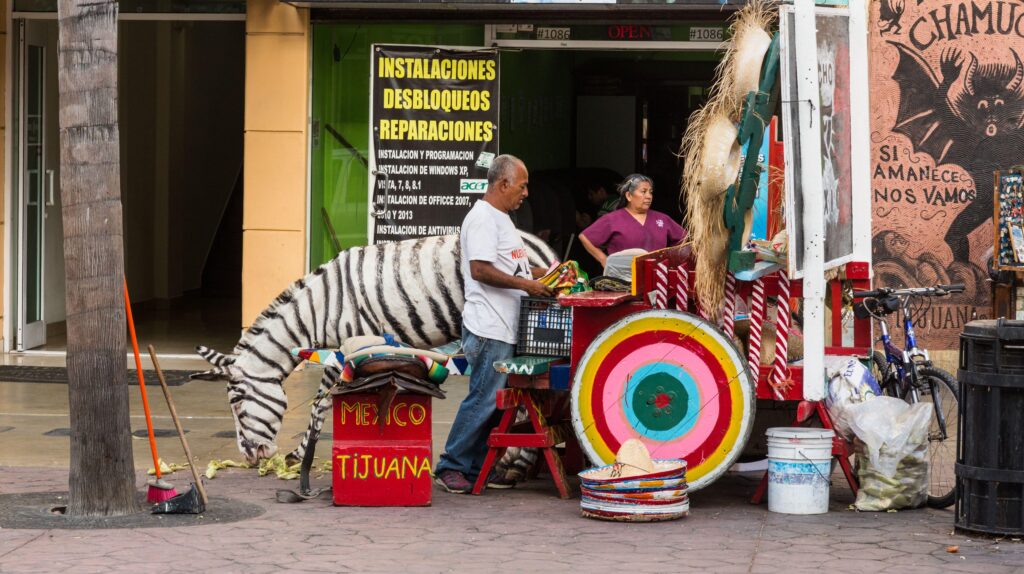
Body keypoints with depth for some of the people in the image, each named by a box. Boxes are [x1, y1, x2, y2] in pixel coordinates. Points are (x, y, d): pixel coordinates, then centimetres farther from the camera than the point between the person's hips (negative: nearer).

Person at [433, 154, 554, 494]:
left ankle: (477, 467, 16)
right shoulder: (482, 218, -13)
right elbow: (480, 270, -21)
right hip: (489, 329, -10)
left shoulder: (500, 219, 20)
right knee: (484, 400, -9)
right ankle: (450, 467, -3)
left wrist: (543, 273, 18)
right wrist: (526, 284, -20)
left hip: (504, 328, 10)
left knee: (495, 402, 11)